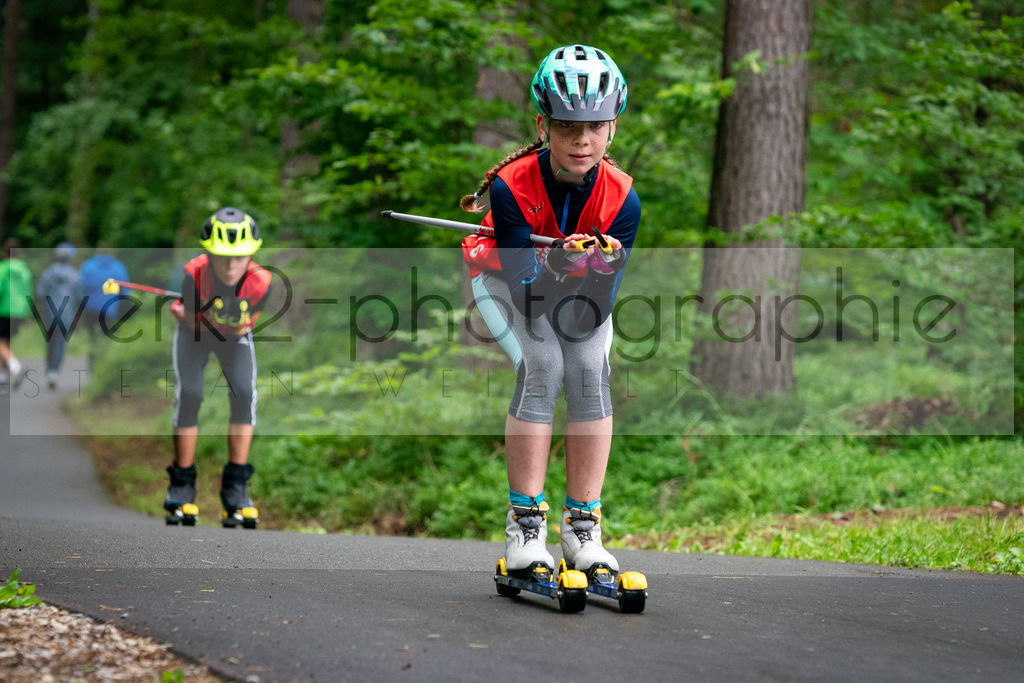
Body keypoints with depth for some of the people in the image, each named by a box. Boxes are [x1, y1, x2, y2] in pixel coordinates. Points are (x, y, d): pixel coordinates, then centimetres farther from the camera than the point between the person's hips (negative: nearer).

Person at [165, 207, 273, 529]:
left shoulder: (260, 282, -34)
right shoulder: (195, 274, -37)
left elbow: (244, 325, -19)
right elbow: (193, 323, -23)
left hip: (235, 336, 1)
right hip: (195, 332, -1)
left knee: (244, 393, -19)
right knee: (188, 394, -18)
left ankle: (235, 486, -10)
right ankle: (181, 484, -3)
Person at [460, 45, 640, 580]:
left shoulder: (622, 200, -27)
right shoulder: (511, 187, -33)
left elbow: (593, 313, -24)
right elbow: (526, 290, -34)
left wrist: (599, 267, -43)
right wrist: (555, 265, -52)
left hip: (580, 288, 3)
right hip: (508, 277, -2)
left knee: (590, 373, -19)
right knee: (541, 367, -25)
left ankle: (581, 528, -9)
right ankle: (525, 526, -17)